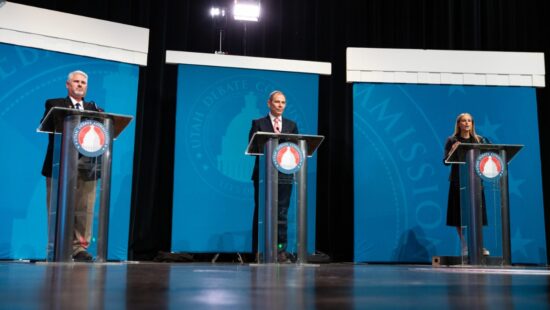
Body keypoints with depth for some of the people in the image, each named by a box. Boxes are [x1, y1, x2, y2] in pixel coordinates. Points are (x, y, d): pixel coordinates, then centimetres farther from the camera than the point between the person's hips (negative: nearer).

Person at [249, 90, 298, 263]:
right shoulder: (258, 124, 7)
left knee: (282, 213, 1)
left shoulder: (291, 125, 15)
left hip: (284, 175, 2)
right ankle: (259, 252, 4)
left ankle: (281, 250, 4)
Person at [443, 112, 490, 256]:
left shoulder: (479, 140, 9)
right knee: (459, 215, 0)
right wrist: (452, 150, -22)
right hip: (458, 181, -1)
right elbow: (446, 161, -4)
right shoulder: (451, 141, 3)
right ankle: (464, 246, 9)